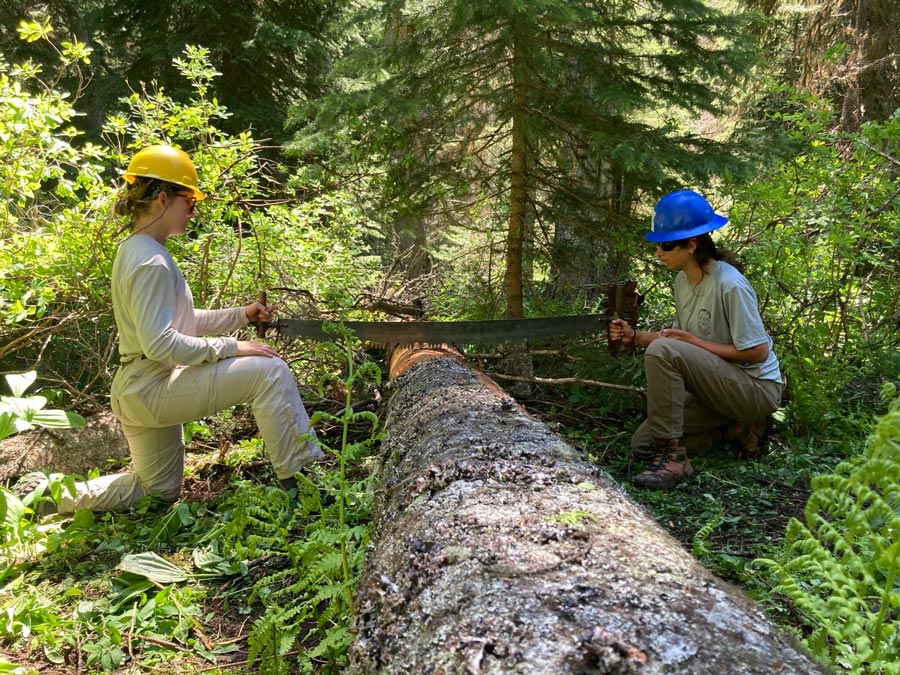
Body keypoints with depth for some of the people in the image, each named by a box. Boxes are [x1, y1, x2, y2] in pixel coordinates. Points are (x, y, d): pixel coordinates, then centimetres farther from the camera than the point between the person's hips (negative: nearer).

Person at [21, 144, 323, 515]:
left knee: (158, 491, 27)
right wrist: (231, 347, -22)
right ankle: (299, 479, -14)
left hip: (139, 393, 10)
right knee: (269, 371, -18)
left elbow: (180, 320, 18)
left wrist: (240, 315, 10)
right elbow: (160, 343, -27)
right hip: (151, 388, -10)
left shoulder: (136, 251, 12)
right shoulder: (151, 262, -20)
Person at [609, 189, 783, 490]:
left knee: (661, 351, -30)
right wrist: (634, 335, -5)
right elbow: (680, 337, 10)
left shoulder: (730, 285, -23)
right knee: (643, 445, 4)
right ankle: (737, 427, 13)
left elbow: (758, 352, -20)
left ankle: (674, 459, -22)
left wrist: (694, 342, -19)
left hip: (758, 388, -9)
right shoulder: (683, 281, 3)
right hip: (720, 385, 9)